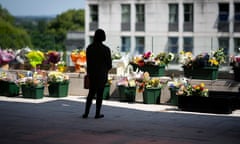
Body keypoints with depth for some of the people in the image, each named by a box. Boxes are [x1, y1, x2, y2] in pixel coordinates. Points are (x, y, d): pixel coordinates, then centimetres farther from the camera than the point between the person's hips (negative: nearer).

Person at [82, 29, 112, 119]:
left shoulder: (89, 48, -3)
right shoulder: (106, 49, -13)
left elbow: (88, 61, 2)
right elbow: (109, 64, -6)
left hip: (92, 73, 3)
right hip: (102, 73, -3)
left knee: (91, 93, 14)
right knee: (100, 94, 7)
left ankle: (86, 113, 9)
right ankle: (97, 114, 10)